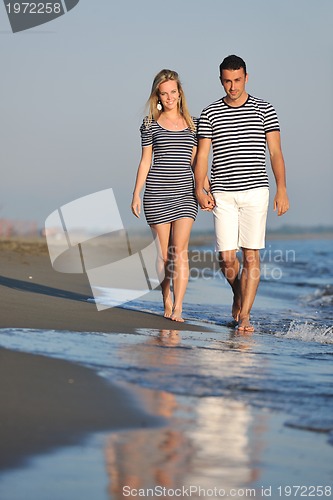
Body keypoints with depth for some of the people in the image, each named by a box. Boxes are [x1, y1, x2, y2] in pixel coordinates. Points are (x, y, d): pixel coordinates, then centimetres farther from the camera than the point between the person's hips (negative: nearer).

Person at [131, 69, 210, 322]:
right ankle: (167, 304, 16)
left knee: (180, 250, -11)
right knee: (164, 253, 3)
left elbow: (196, 161, 12)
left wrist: (209, 190, 3)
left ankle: (178, 308, -15)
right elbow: (145, 161, 6)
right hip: (156, 195, 0)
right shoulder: (150, 125, 5)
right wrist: (136, 194, 0)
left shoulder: (192, 123, 10)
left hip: (185, 193, 1)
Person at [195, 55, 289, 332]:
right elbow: (202, 155, 6)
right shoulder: (210, 114, 7)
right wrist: (199, 189, -6)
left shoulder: (265, 110, 5)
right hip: (223, 194, 1)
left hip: (255, 191, -1)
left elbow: (276, 152, 2)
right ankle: (239, 294, 28)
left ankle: (245, 315, -1)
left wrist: (282, 190, -6)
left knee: (251, 255, -6)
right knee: (227, 257, -2)